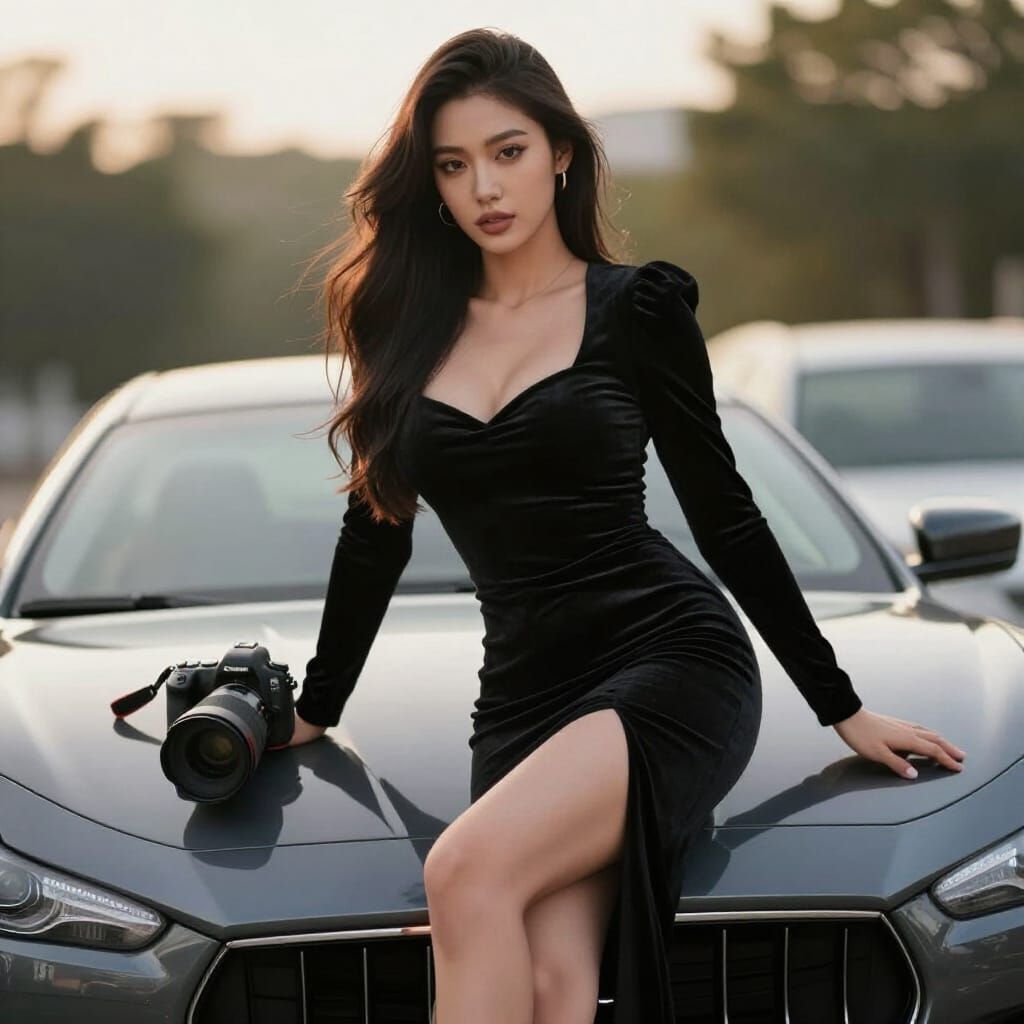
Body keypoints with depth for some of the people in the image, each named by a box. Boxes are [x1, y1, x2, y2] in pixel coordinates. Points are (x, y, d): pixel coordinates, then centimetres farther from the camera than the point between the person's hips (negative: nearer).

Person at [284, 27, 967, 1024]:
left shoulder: (637, 308, 3)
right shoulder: (407, 326, 12)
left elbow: (723, 515, 7)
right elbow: (376, 531, 22)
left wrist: (843, 709, 9)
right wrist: (313, 709, 27)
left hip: (672, 659, -3)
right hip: (519, 693, 4)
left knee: (468, 868, -30)